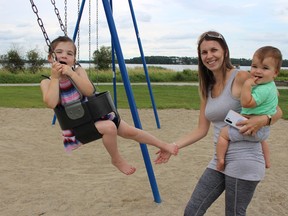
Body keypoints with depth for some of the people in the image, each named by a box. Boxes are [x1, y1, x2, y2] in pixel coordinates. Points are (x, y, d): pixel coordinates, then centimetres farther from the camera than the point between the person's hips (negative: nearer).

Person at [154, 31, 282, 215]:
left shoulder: (242, 78, -11)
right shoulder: (207, 88, 10)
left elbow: (277, 111, -6)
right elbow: (201, 130, 11)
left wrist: (262, 120, -27)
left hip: (244, 161, -7)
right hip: (220, 160, 7)